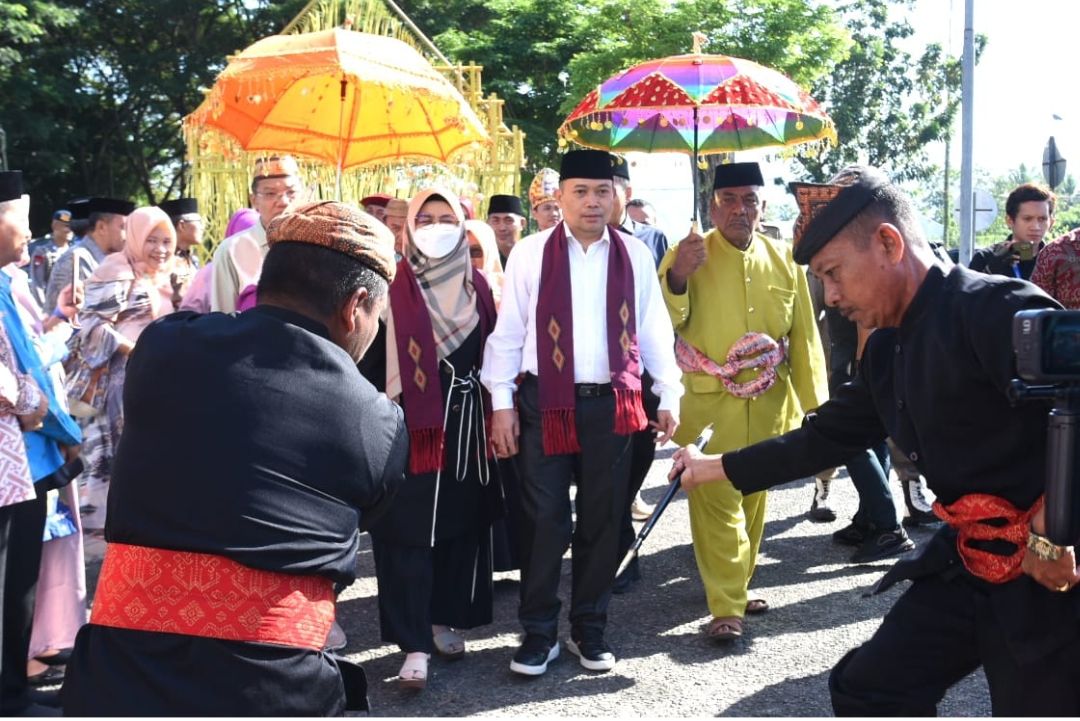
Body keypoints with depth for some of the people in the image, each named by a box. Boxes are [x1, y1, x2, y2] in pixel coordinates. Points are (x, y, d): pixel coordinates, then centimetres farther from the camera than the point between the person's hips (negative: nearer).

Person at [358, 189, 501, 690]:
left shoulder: (476, 286, 9)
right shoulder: (392, 286, -2)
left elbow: (490, 350, 12)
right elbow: (370, 355, -3)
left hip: (466, 422, 4)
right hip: (410, 421, -4)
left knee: (462, 523, 10)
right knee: (409, 531, -5)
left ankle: (446, 619, 26)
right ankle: (414, 643, -2)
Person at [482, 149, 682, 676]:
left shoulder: (635, 256, 6)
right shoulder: (530, 254, 0)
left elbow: (653, 331, 9)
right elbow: (507, 332, 0)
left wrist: (668, 395, 5)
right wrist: (501, 403, -4)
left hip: (611, 404, 2)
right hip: (545, 403, -2)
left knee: (603, 520, 10)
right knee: (544, 520, 2)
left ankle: (589, 629, 24)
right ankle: (539, 632, 15)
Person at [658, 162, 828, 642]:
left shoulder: (783, 260, 5)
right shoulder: (687, 255, -6)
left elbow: (804, 335, 8)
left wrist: (814, 401, 6)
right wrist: (677, 277, -33)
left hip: (769, 404, 4)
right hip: (709, 404, -4)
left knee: (753, 499, 15)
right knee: (717, 502, -6)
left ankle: (738, 586, 31)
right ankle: (725, 607, 0)